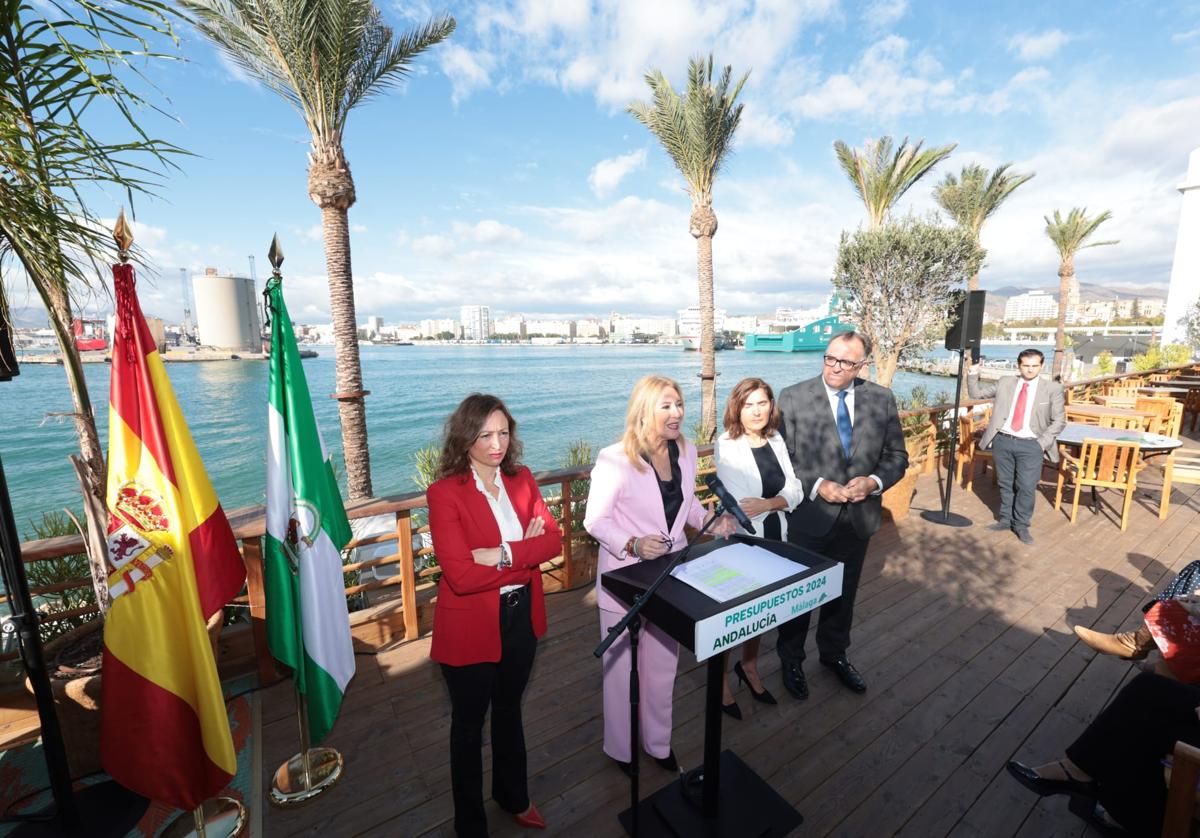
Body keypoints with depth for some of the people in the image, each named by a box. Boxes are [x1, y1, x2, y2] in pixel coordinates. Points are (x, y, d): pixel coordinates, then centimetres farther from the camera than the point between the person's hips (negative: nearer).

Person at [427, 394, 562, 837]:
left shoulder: (522, 479, -4)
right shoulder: (444, 493, -20)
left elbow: (553, 538, -12)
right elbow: (460, 574, -27)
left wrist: (504, 555, -26)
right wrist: (527, 555, -22)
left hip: (521, 616, 5)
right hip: (471, 626, -4)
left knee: (509, 708, 28)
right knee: (469, 722, 20)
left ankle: (513, 795, 55)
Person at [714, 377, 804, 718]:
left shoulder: (776, 441, 1)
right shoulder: (726, 445, -17)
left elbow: (795, 491, -5)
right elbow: (739, 505, -21)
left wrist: (767, 504, -22)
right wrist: (779, 503, -13)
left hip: (773, 537, 6)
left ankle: (749, 666, 46)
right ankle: (721, 679, 32)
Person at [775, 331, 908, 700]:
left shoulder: (882, 399, -2)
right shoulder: (793, 397, -12)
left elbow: (897, 456, 3)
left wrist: (873, 482, -15)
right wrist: (817, 486, -23)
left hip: (858, 517, 4)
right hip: (808, 517, -3)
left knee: (844, 593, 23)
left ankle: (834, 653, 49)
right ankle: (791, 659, 38)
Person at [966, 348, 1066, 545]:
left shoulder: (1052, 388, 2)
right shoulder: (1005, 383, 7)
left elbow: (1059, 420, 3)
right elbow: (976, 392, 10)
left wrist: (1042, 442, -6)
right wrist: (973, 373, -4)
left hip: (1030, 445, -2)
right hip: (1002, 441, 2)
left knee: (1027, 487, -4)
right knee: (1005, 484, 12)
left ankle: (1021, 525, 12)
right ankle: (1006, 519, 25)